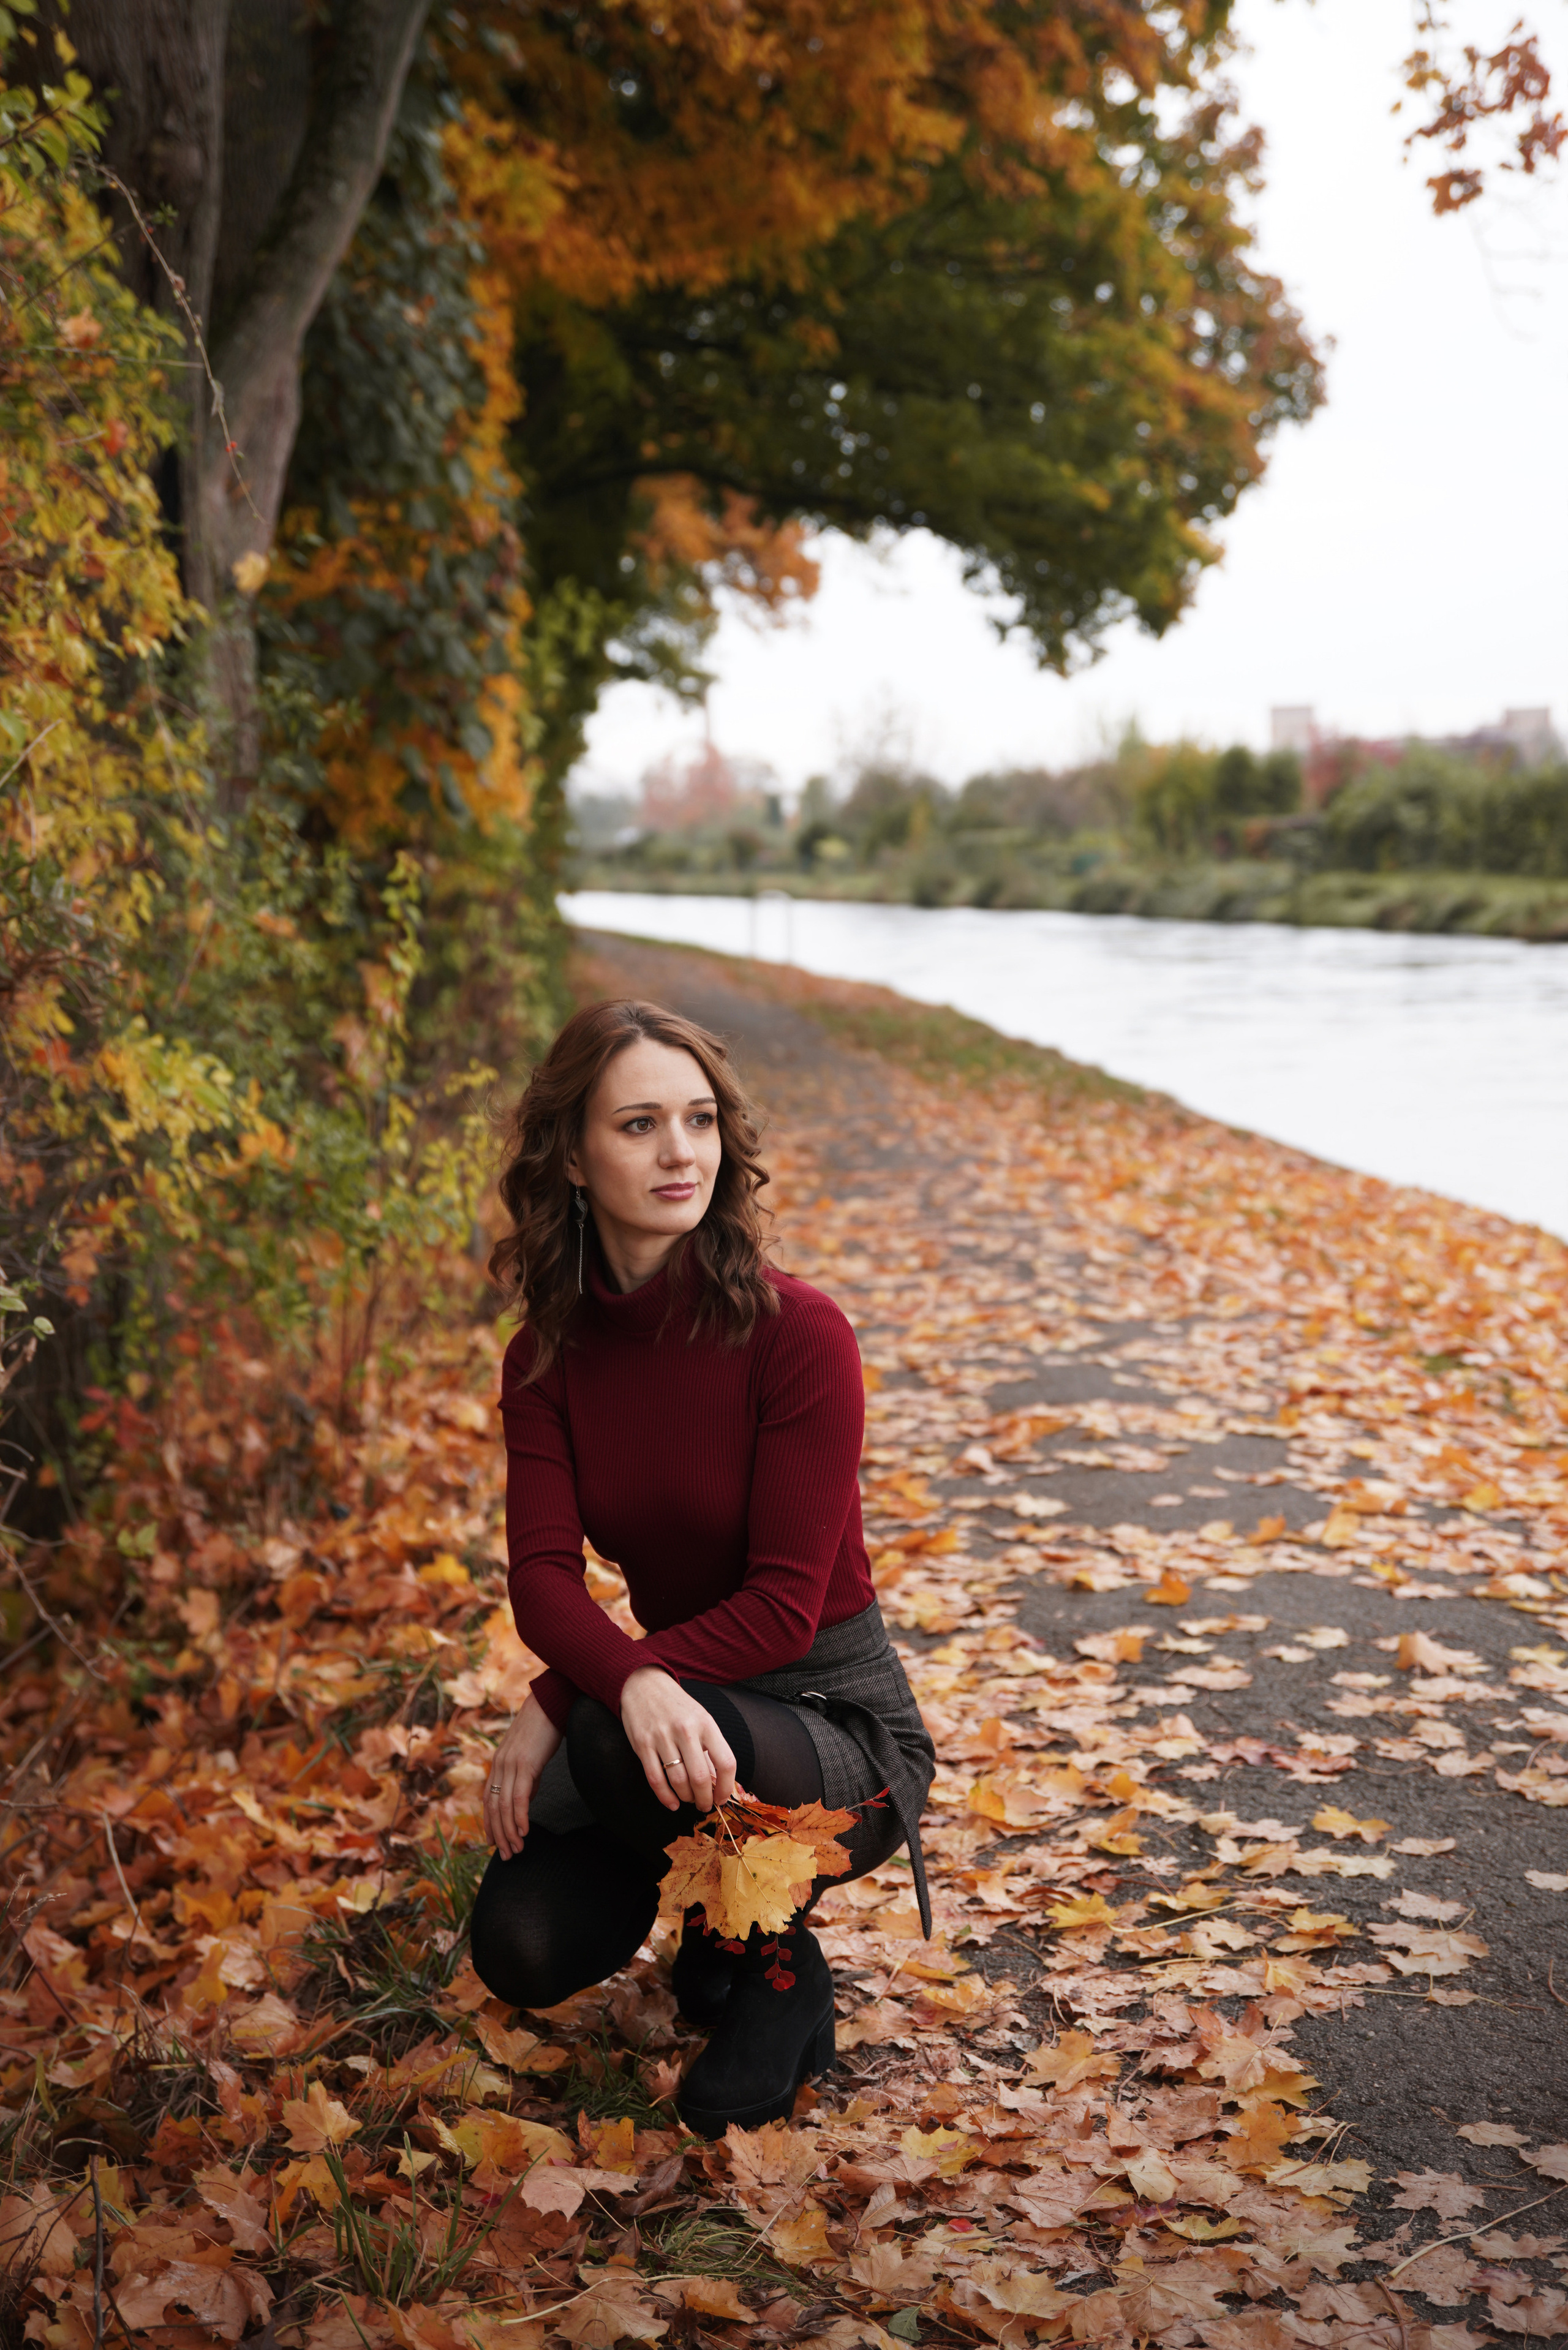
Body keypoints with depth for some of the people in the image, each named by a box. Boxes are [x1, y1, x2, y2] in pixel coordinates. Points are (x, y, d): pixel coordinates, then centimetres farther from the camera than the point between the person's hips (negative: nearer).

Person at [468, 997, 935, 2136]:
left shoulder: (795, 1331, -19)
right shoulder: (547, 1358, -3)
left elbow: (785, 1602, -21)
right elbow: (544, 1572, -14)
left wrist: (564, 1700, -27)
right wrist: (633, 1683, -37)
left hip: (835, 1716, -4)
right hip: (668, 1703, 5)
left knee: (614, 1748, -34)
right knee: (523, 1948, -17)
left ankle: (780, 1975, -4)